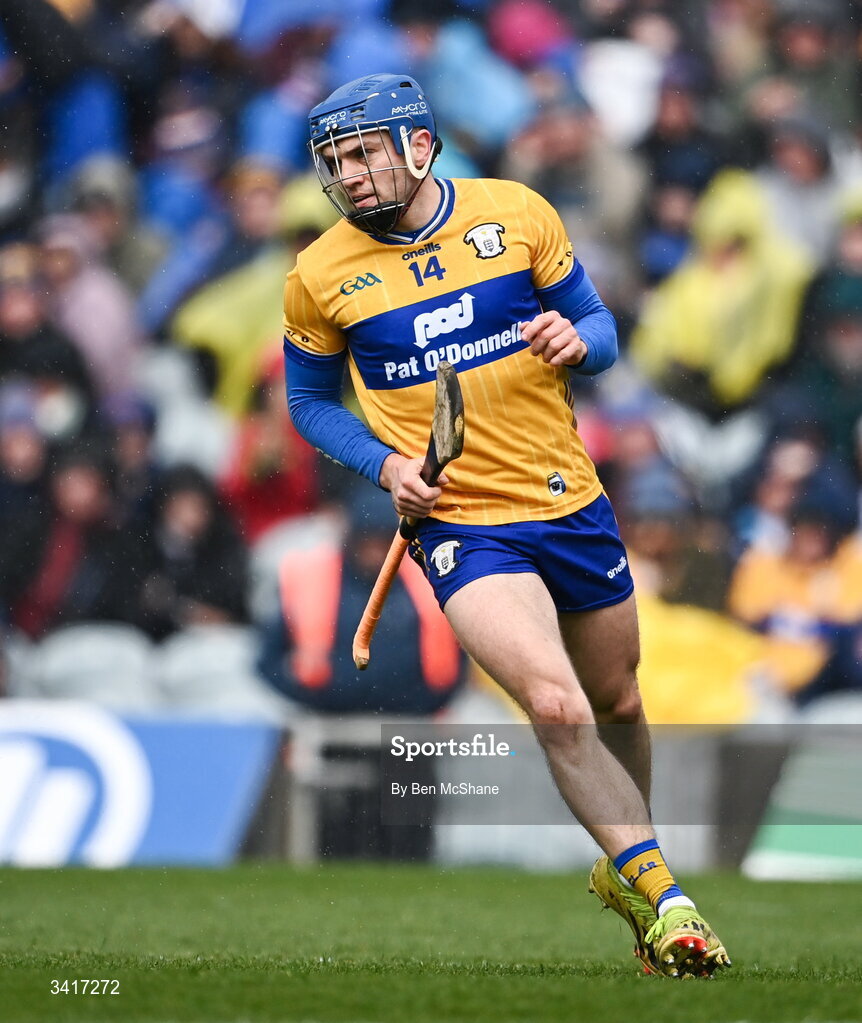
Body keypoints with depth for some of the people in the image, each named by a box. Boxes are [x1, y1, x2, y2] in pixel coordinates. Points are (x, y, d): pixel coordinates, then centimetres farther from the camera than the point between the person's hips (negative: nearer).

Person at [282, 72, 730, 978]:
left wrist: (578, 341, -15)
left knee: (617, 706, 18)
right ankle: (662, 898, -13)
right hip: (461, 525, -3)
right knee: (556, 704, -24)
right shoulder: (319, 277, -4)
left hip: (572, 504, 3)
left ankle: (623, 867, 45)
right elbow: (309, 400, 11)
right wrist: (384, 462, -7)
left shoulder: (518, 214, -2)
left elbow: (598, 326, 9)